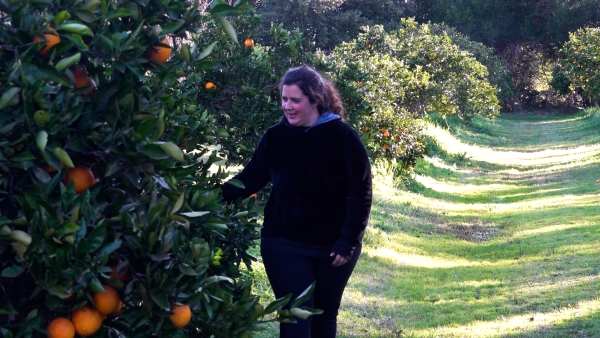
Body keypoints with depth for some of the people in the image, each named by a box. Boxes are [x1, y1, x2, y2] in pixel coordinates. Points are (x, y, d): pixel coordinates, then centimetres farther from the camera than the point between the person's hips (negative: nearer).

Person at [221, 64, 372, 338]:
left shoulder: (343, 138, -10)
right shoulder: (275, 137, -3)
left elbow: (361, 194, -10)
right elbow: (250, 178, 2)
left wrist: (348, 243, -14)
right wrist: (218, 196, -15)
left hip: (333, 247, 0)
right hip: (284, 244, 1)